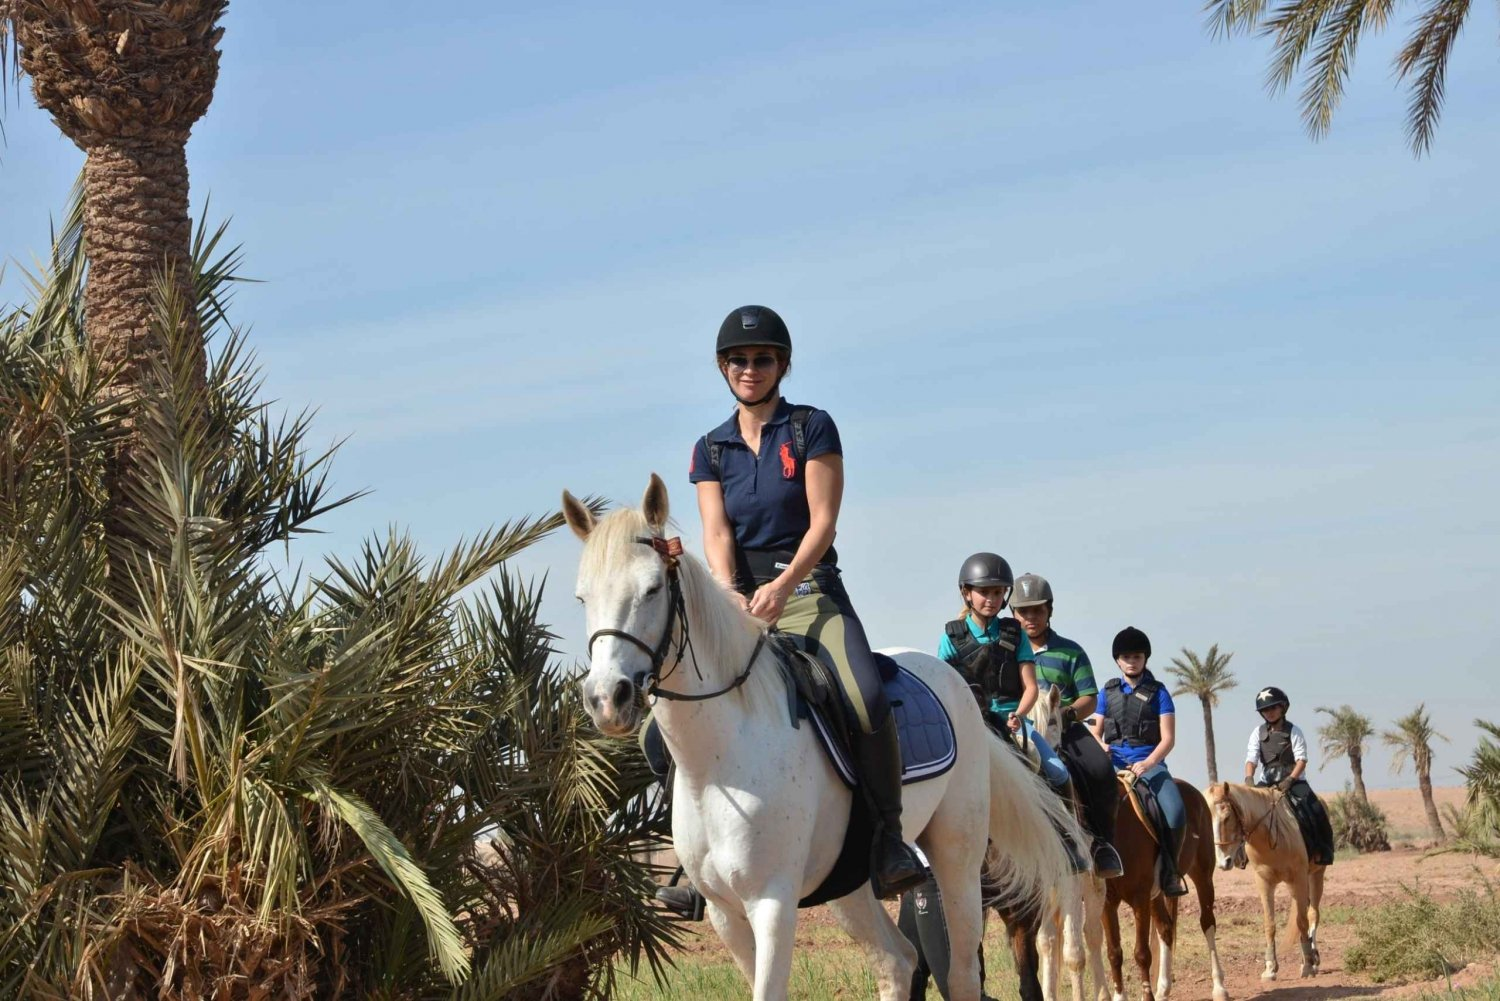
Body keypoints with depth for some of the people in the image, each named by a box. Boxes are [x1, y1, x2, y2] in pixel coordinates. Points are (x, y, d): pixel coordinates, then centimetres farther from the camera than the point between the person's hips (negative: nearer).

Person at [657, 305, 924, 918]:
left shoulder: (812, 429, 3)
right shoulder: (711, 450, 12)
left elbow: (822, 522, -6)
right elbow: (716, 533, 0)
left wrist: (782, 588, -21)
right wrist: (731, 594, -20)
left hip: (810, 588, -3)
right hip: (739, 597, 4)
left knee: (866, 698, -29)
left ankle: (888, 840, -18)